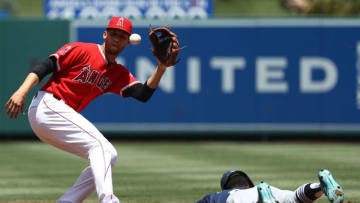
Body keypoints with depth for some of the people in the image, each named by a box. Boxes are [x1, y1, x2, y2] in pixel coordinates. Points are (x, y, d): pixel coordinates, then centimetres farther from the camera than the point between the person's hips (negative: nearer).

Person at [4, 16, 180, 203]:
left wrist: (161, 68, -15)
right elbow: (44, 66, -12)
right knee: (100, 145, -21)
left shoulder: (118, 74, 14)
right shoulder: (81, 50, -6)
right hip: (48, 107, -9)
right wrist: (22, 92, -25)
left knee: (109, 156, 8)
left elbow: (143, 94, -2)